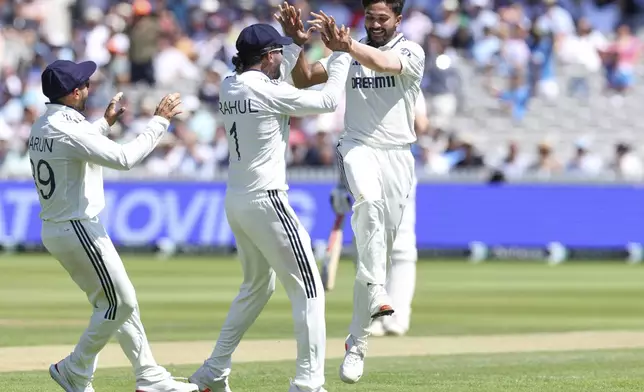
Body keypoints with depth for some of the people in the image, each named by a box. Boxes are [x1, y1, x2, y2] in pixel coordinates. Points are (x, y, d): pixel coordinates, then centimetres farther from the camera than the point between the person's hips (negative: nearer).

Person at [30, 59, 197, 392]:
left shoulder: (41, 127, 8)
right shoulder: (66, 129, -22)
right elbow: (124, 158, -28)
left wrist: (105, 123, 31)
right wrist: (160, 120, -20)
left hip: (54, 229, 10)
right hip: (78, 230, -10)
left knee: (113, 302, 15)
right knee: (120, 303, 0)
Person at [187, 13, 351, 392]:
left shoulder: (229, 87, 7)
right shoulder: (266, 91, -15)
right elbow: (328, 101, -9)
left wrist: (297, 43, 20)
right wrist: (342, 56, 4)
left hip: (235, 202, 9)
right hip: (267, 201, -9)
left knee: (258, 286, 24)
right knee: (308, 289, -2)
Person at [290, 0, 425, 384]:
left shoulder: (411, 52, 1)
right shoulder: (349, 53, 11)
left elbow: (385, 64, -22)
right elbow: (304, 80, 4)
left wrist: (346, 46, -37)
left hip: (397, 155, 0)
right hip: (357, 147, 0)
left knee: (380, 251, 1)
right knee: (369, 201, -36)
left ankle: (357, 343, 8)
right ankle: (377, 293, -44)